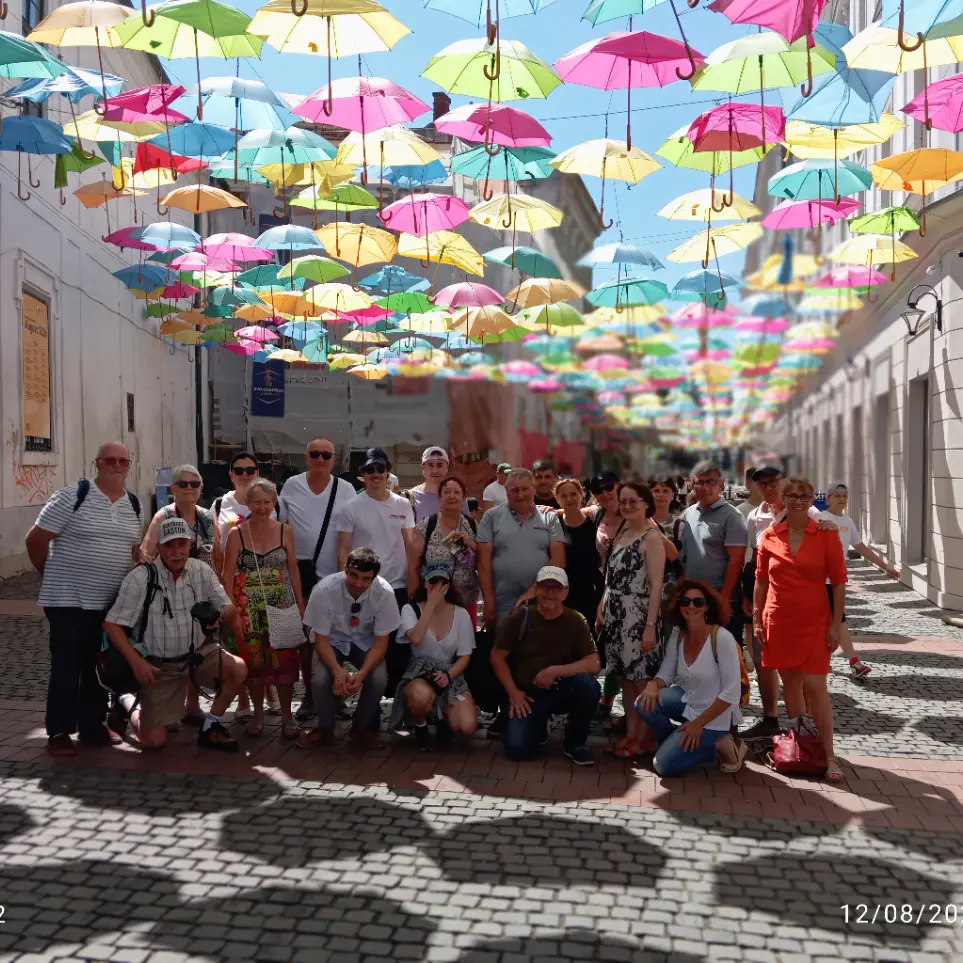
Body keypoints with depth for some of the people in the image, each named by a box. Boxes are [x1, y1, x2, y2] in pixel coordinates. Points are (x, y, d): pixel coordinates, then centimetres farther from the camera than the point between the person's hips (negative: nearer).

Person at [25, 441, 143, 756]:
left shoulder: (133, 504, 8)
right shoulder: (71, 496, -11)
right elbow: (35, 539, -7)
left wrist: (142, 552, 0)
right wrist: (52, 574, 3)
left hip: (111, 601, 6)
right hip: (69, 599, -6)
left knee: (99, 666, 13)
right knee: (66, 666, 0)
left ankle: (92, 725, 25)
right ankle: (59, 731, 11)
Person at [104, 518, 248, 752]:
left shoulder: (201, 571, -5)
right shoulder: (140, 578, -16)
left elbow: (226, 608, 0)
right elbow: (112, 624, -13)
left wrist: (230, 614, -22)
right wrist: (136, 662, -20)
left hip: (198, 653, 3)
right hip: (159, 664, -3)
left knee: (238, 669, -24)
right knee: (153, 740, -3)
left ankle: (210, 726, 1)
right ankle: (128, 703, 31)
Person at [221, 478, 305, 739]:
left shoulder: (284, 531, 2)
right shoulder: (236, 534, -1)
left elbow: (293, 570, 7)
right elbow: (228, 574, 0)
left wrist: (300, 605, 5)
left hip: (282, 607, 1)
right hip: (249, 610, 0)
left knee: (285, 661, 0)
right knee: (253, 661, 5)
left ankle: (287, 715, 15)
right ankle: (258, 714, 23)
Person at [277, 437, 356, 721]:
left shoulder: (346, 490, -1)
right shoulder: (291, 486, 0)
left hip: (335, 576, -1)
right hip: (301, 574, 1)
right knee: (304, 636, 9)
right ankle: (309, 695, 20)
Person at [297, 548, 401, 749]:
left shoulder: (384, 592, -27)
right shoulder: (324, 589, -29)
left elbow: (381, 641, -18)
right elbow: (321, 639, -20)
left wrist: (361, 674, -34)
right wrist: (338, 671, -37)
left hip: (366, 643, 1)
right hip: (332, 641, 0)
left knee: (378, 679, -26)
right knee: (320, 679, -28)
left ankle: (362, 726, 4)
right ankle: (325, 728, 2)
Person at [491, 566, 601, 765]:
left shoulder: (575, 621, -7)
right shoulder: (520, 617, -8)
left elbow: (594, 664, -15)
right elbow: (497, 656, -1)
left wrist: (554, 671, -24)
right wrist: (513, 693, -9)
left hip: (562, 690, 0)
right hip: (527, 695, 0)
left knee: (588, 684, -32)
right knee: (517, 749, -22)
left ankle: (574, 741, -5)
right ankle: (539, 726, 16)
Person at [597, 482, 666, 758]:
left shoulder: (651, 537, -10)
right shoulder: (620, 534, 13)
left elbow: (656, 585, -14)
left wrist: (650, 626, -19)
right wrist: (601, 609, 12)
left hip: (638, 617, -7)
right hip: (615, 616, 7)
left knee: (642, 680, 0)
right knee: (625, 678, 12)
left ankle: (644, 738, 11)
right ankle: (630, 734, 21)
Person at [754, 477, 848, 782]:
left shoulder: (826, 535, -5)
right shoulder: (770, 536, 1)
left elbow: (839, 582, -3)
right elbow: (761, 581, 8)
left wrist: (836, 624, -6)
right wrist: (757, 619, 4)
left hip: (814, 622, -3)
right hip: (779, 621, 3)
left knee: (815, 686, -7)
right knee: (790, 683, 11)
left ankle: (829, 755, 2)